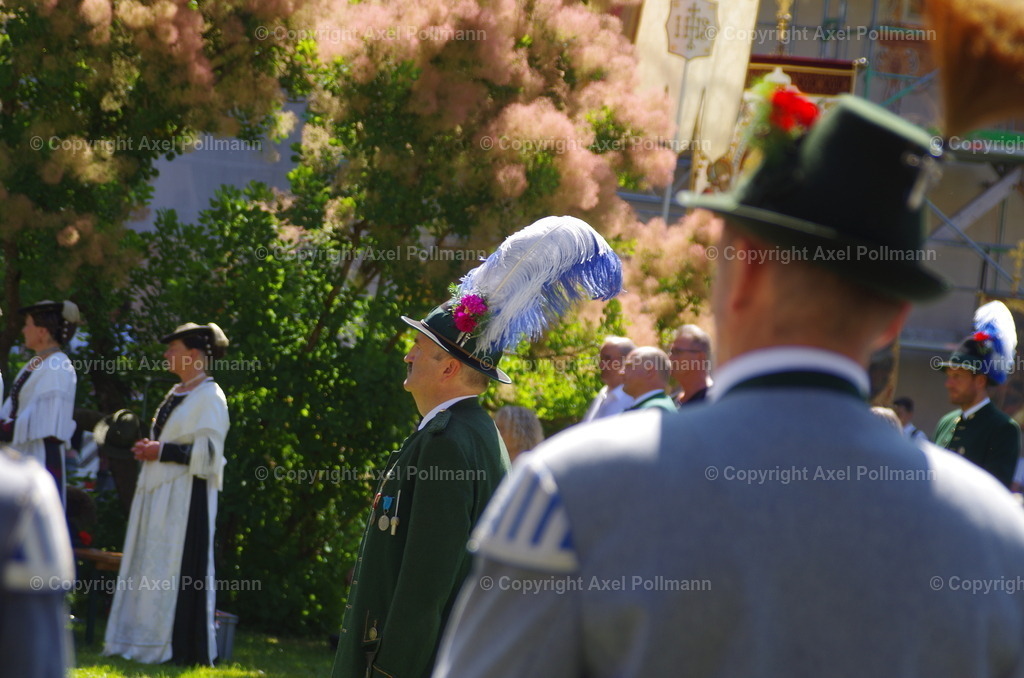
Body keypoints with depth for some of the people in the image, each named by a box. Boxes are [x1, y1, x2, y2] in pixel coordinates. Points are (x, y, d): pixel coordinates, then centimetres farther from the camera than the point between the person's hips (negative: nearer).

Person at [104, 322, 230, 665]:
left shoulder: (209, 397, -10)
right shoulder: (176, 393, 18)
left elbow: (206, 451, -17)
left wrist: (161, 452, -15)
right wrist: (149, 448, 7)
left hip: (186, 497, -9)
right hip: (159, 494, 9)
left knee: (175, 570, -8)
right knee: (150, 568, 8)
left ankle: (179, 647, -4)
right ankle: (147, 641, 11)